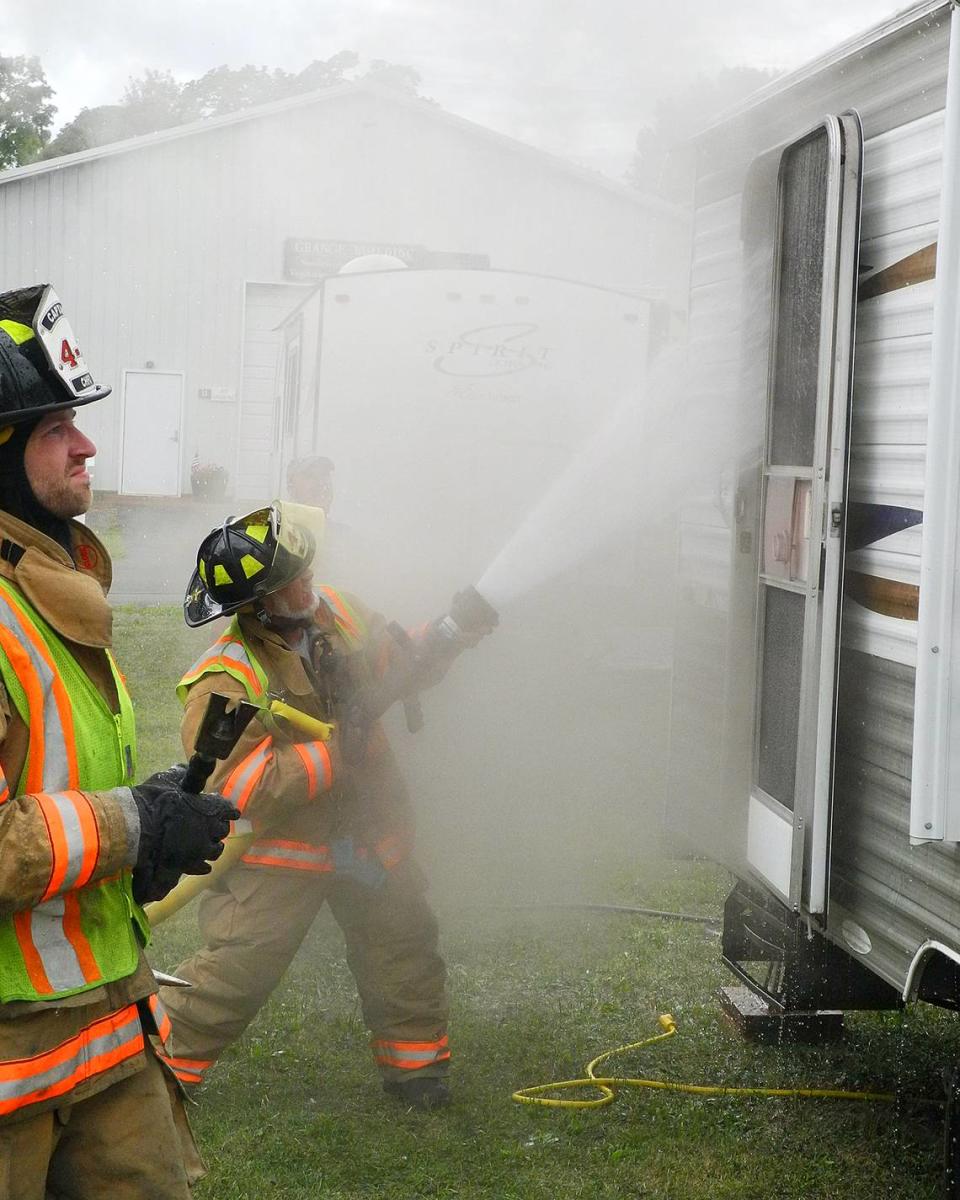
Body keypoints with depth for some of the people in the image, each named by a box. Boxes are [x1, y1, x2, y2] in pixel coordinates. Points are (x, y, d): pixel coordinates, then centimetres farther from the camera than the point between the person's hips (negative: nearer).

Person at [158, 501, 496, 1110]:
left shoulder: (334, 611, -4)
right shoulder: (227, 681, -26)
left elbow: (400, 661, 15)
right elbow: (244, 790, -31)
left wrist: (456, 629, -2)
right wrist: (339, 744, -30)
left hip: (366, 829, 7)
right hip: (281, 850, -6)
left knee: (406, 946, 13)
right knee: (236, 970, -7)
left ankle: (417, 1065, 32)